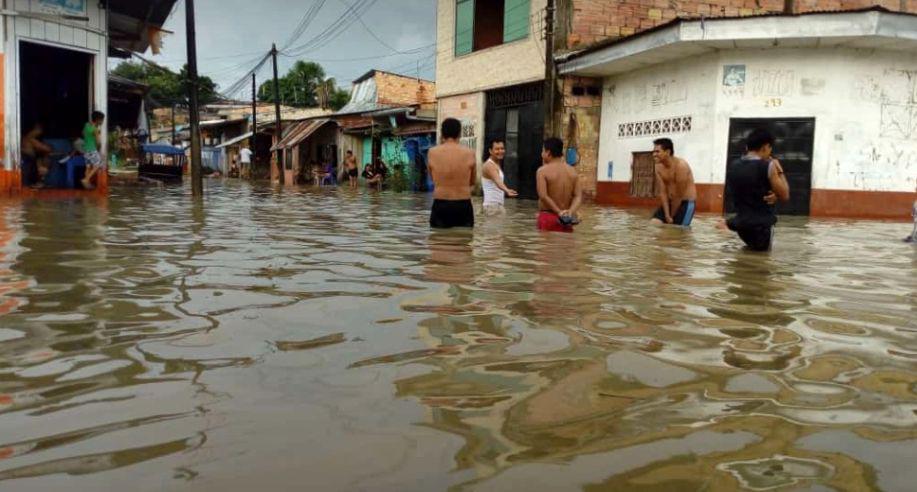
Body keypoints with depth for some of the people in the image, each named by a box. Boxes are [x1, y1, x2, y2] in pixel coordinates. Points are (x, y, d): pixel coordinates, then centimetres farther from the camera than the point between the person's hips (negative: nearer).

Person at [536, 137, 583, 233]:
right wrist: (570, 212, -13)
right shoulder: (572, 171, 8)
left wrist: (559, 212, -18)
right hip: (566, 219, 5)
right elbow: (578, 196, -2)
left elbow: (543, 196, -19)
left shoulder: (543, 171, -7)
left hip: (547, 217, -5)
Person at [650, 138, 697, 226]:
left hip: (686, 202, -6)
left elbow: (679, 195, -20)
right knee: (654, 223, -7)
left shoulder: (680, 165, -23)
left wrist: (671, 216, -12)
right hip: (669, 202, 6)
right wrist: (667, 215, -14)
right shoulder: (658, 167, -2)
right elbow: (662, 192, -6)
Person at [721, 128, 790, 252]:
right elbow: (784, 196, -6)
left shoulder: (733, 166, 4)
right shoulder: (768, 166, -14)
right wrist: (779, 171, 3)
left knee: (753, 243, 29)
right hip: (763, 224, -4)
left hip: (741, 223, 5)